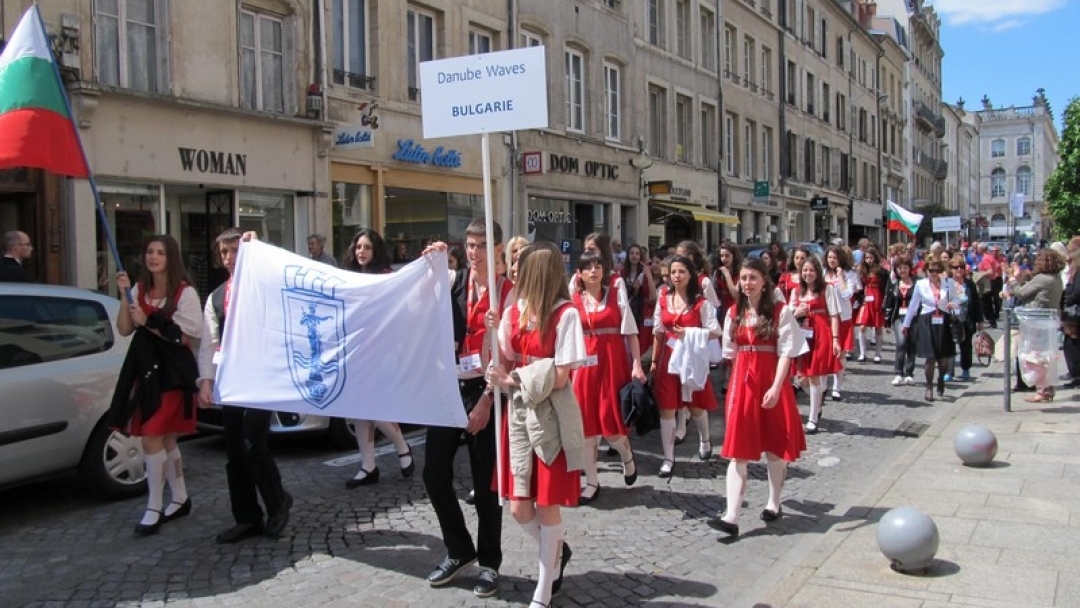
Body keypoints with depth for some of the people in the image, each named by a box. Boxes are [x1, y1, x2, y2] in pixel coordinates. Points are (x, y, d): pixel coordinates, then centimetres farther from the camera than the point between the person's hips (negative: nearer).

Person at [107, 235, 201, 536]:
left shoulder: (185, 293, -9)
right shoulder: (140, 290, 9)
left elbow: (185, 337, -12)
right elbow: (124, 329, 5)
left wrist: (149, 323, -14)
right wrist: (124, 297, -6)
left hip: (172, 372, -6)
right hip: (145, 368, 7)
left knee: (152, 438, -10)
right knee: (165, 438, 15)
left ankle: (154, 508, 0)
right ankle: (180, 498, 28)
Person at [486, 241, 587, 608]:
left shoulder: (565, 314, -13)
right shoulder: (514, 312, 5)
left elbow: (559, 378, -16)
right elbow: (502, 366, 5)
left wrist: (514, 379, -12)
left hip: (552, 417, -5)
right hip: (519, 412, 6)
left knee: (547, 505, 4)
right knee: (518, 507, 6)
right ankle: (556, 551, 37)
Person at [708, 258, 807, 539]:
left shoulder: (780, 312, -6)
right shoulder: (733, 313, 7)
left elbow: (785, 353, -11)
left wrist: (776, 387, -19)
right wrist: (739, 380, 7)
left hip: (772, 382, -3)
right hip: (743, 383, 3)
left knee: (775, 446, 10)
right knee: (738, 449, -3)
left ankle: (774, 503, 29)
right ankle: (731, 517, -8)